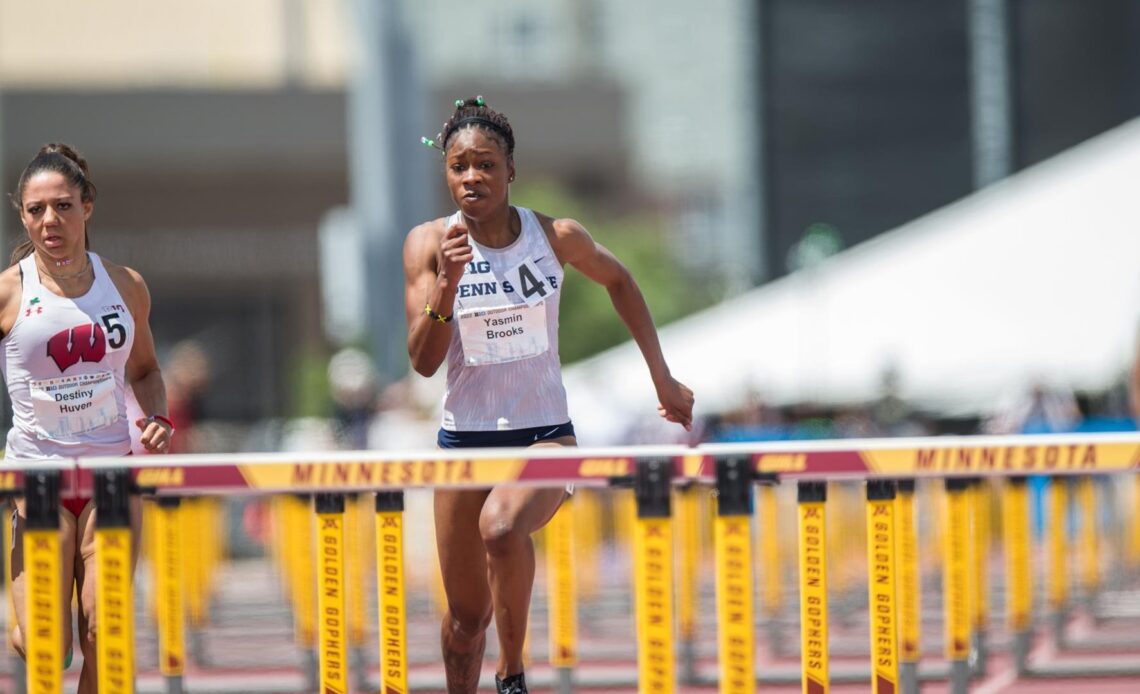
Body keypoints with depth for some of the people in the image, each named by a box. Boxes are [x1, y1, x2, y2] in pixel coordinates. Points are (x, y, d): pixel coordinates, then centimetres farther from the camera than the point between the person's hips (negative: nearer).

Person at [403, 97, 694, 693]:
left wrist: (662, 378, 15)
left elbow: (618, 281, 15)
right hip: (464, 440, 2)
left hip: (545, 435, -2)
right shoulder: (428, 243, -6)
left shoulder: (556, 237, -6)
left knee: (501, 526, -34)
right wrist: (447, 284, -26)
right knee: (466, 616, 5)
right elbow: (423, 362, -10)